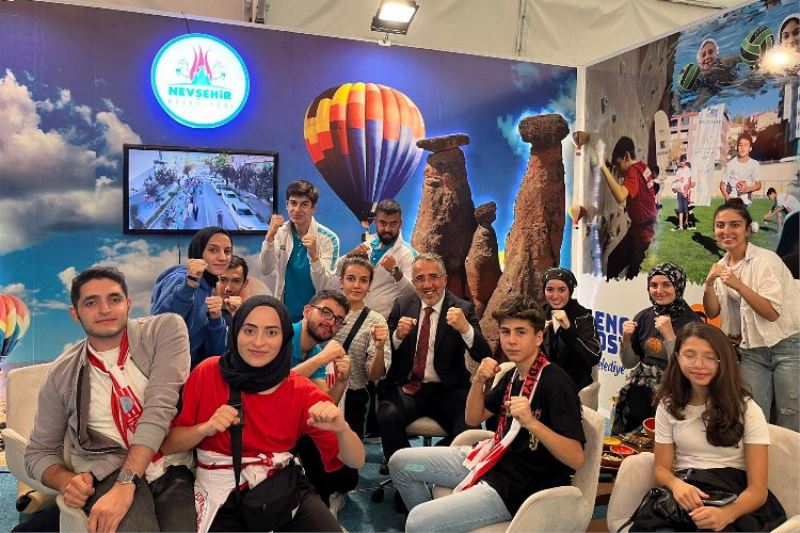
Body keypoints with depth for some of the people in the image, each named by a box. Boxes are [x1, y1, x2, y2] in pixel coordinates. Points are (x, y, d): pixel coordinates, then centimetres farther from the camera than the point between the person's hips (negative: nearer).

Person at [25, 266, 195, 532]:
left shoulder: (166, 329, 1)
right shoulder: (61, 375, 9)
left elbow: (160, 407, -12)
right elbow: (39, 451, 17)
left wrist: (125, 482, -21)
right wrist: (66, 481, -5)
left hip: (173, 472, 0)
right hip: (109, 476, 0)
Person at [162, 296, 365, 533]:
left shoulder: (301, 391, -5)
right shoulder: (208, 373, -6)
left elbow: (356, 461, -6)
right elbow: (166, 444, 0)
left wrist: (341, 428, -28)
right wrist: (204, 429, -19)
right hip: (222, 495, -1)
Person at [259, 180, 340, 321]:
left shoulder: (328, 238, -11)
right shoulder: (280, 232, -1)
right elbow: (265, 270, -10)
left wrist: (313, 255, -29)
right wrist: (270, 236, -22)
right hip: (283, 313, 2)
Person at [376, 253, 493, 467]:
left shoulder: (463, 309, 0)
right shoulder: (402, 305, 7)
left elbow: (484, 356, -10)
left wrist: (465, 328, -29)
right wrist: (397, 335, -15)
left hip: (448, 391, -1)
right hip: (407, 387, 1)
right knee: (388, 416, -28)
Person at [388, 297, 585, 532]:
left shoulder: (555, 382, -20)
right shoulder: (513, 375, 6)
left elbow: (576, 459, -24)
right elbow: (473, 418, 11)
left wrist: (531, 423, -38)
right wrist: (478, 381, -7)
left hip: (516, 486, -9)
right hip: (494, 459, 9)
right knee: (400, 462, 12)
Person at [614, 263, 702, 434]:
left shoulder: (692, 321, -7)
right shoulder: (643, 317, 5)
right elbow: (629, 363, 12)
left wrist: (669, 335, -21)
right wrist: (626, 339, -6)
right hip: (641, 385, 4)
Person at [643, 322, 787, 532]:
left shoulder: (746, 409, 0)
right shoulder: (668, 406, 9)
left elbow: (758, 488, -7)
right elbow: (662, 467, 7)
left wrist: (726, 514, -29)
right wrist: (676, 484, -18)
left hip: (735, 500, -2)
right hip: (686, 490, 2)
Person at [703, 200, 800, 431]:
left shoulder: (765, 259, -12)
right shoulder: (722, 266, 6)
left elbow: (772, 313, -19)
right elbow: (712, 312, 3)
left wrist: (738, 285, -30)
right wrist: (709, 284, -14)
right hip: (752, 352, 5)